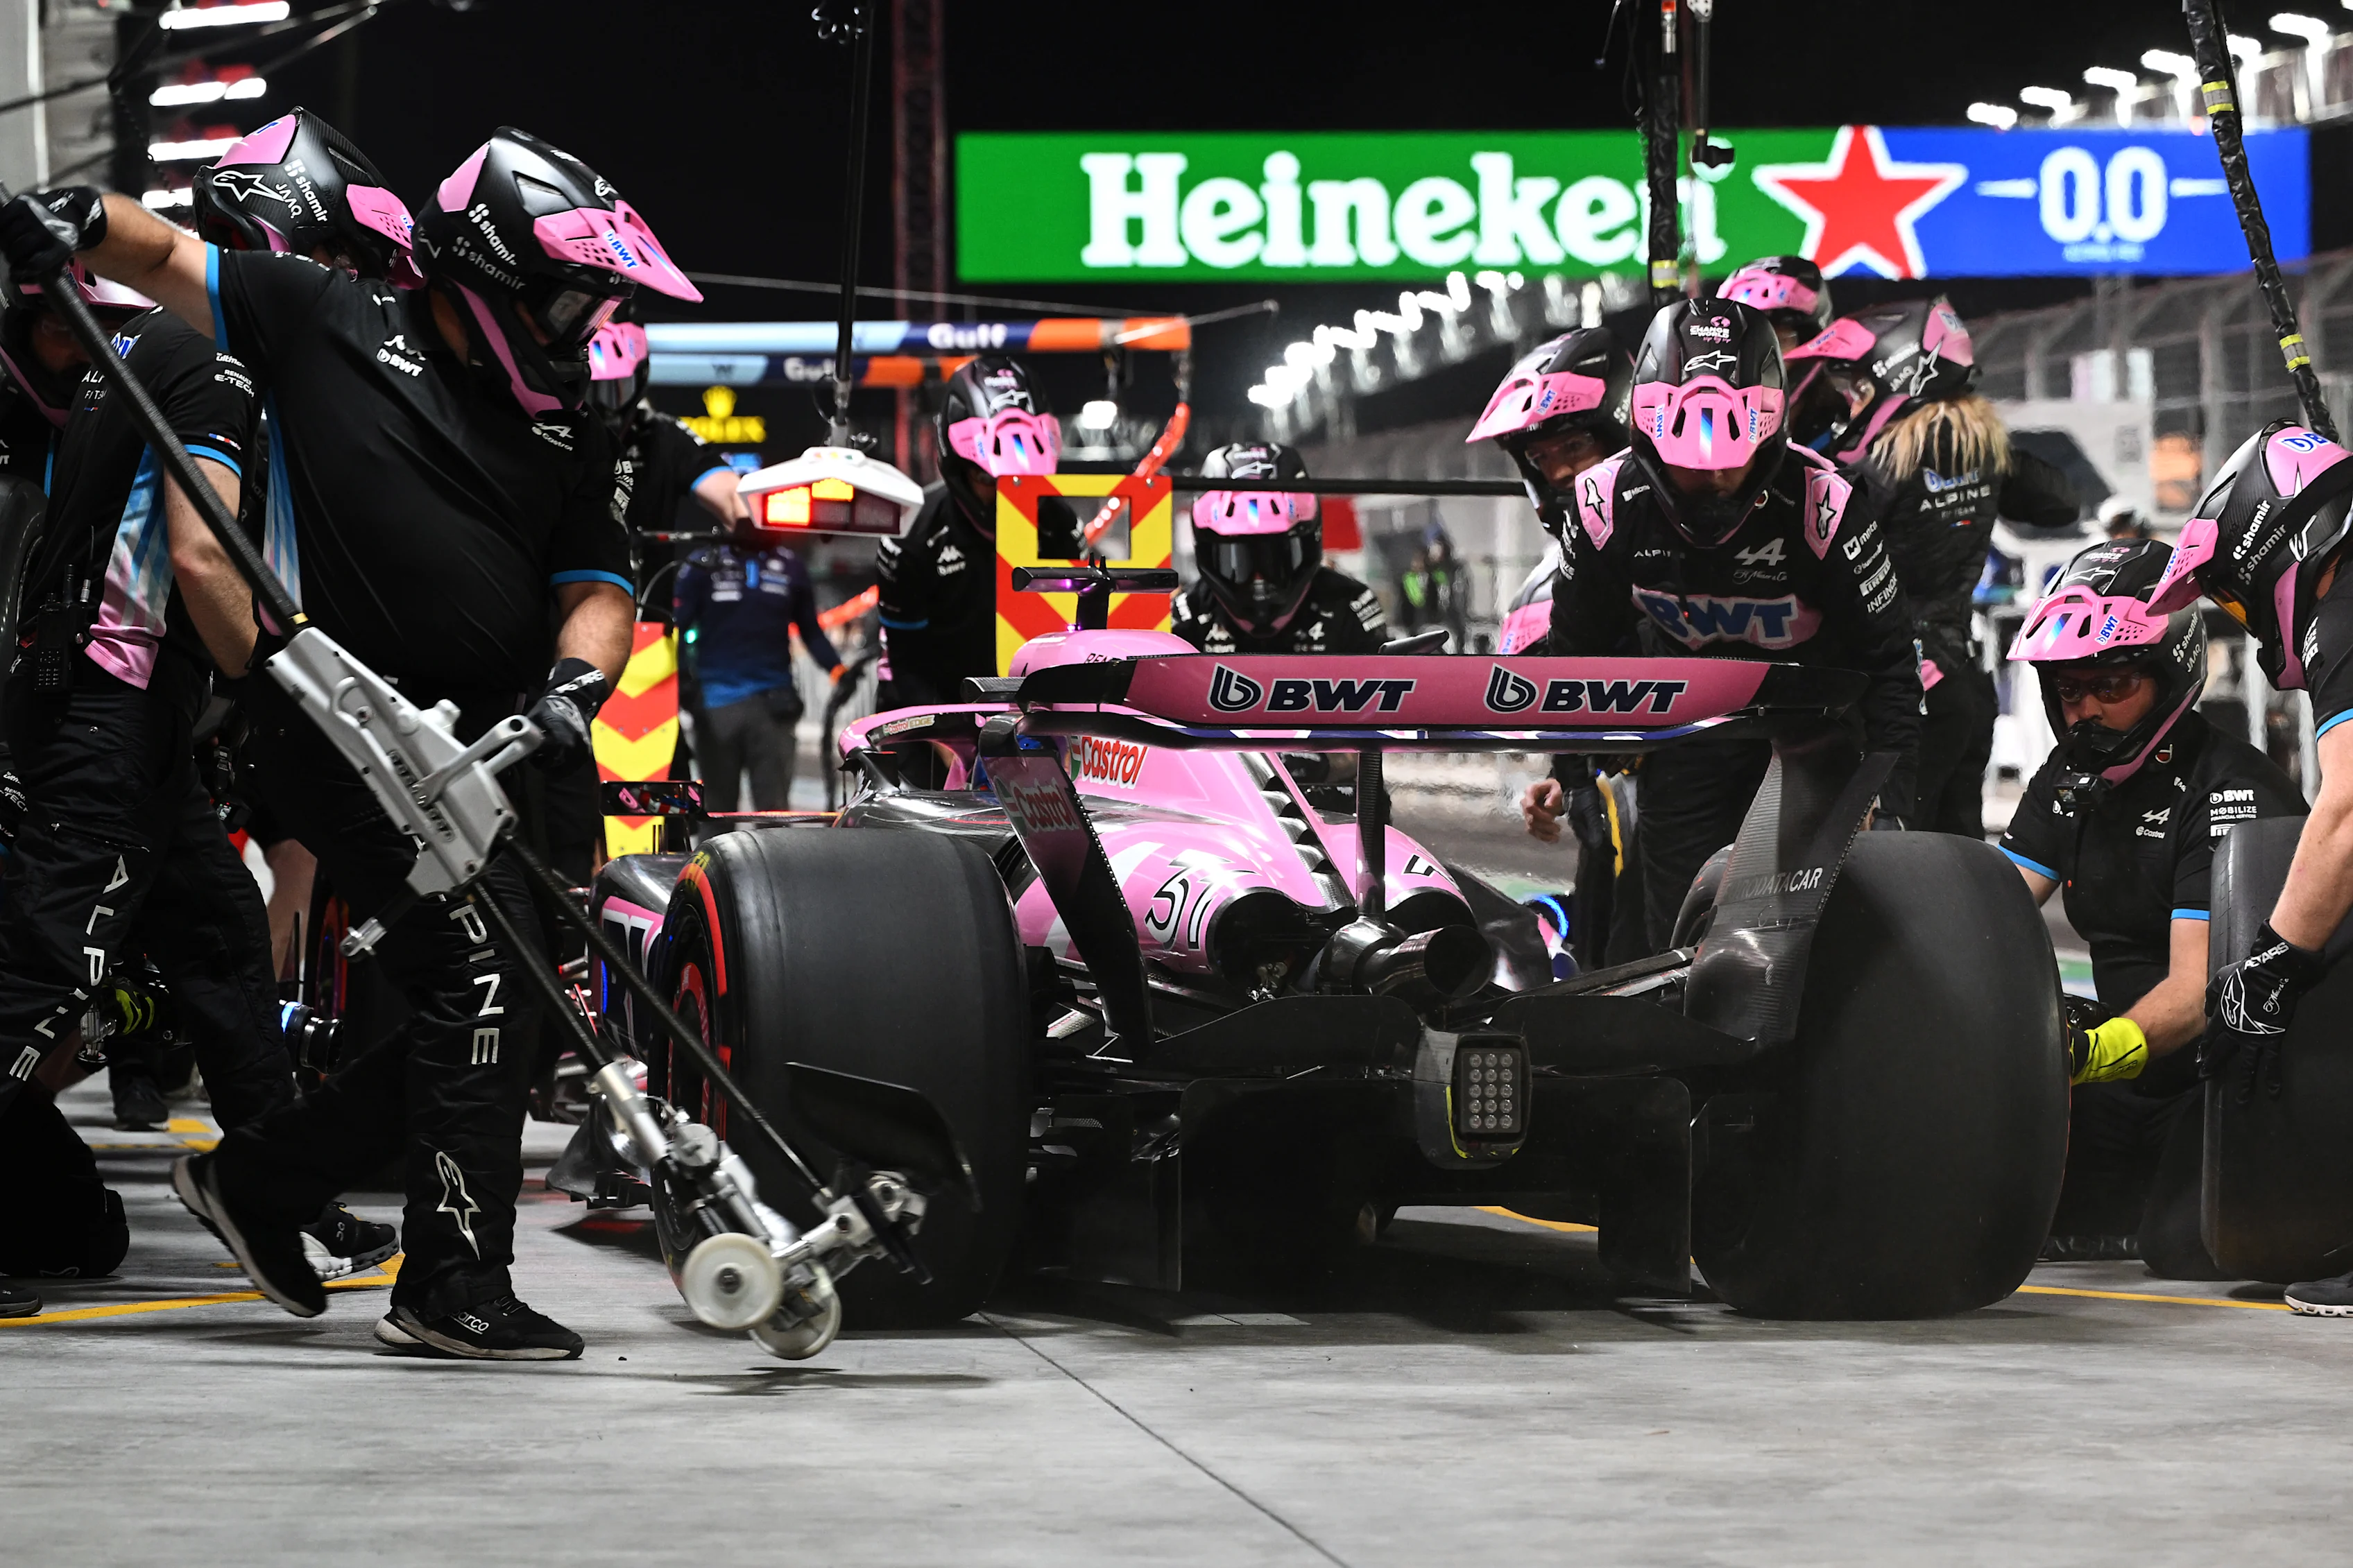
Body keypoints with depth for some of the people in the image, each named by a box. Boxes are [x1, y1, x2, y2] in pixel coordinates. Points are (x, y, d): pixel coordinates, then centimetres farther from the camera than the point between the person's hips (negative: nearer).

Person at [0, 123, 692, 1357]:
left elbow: (597, 585, 11)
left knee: (501, 1009, 10)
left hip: (488, 746, 7)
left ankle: (258, 1178, 26)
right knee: (479, 974, -16)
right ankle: (454, 1288, -9)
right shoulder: (330, 322, 1)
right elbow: (165, 258, 9)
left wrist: (576, 676, -11)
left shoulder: (566, 428, 15)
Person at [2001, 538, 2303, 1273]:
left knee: (2189, 1246, -28)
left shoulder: (2232, 792, -18)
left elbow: (2199, 986, -27)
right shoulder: (2070, 779, 9)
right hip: (2132, 1091, 7)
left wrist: (2098, 1050, -46)